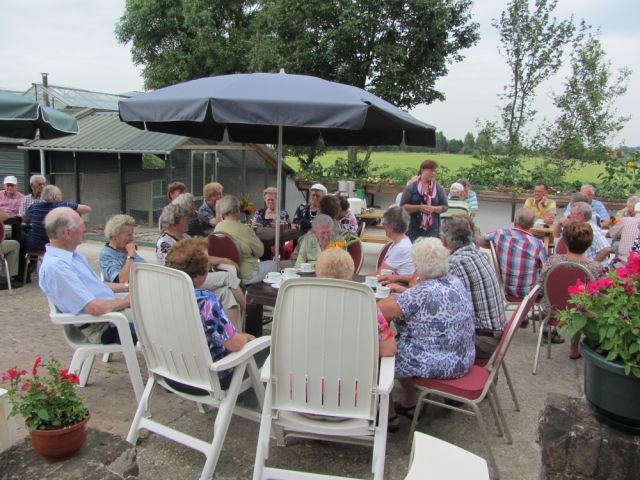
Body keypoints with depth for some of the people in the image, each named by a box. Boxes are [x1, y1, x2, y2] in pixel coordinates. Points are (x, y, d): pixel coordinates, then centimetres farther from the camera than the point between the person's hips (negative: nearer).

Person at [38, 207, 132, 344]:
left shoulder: (73, 255, 10)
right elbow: (95, 308, -28)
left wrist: (128, 287, 13)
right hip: (101, 327, -10)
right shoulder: (55, 266, -23)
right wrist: (126, 301, -13)